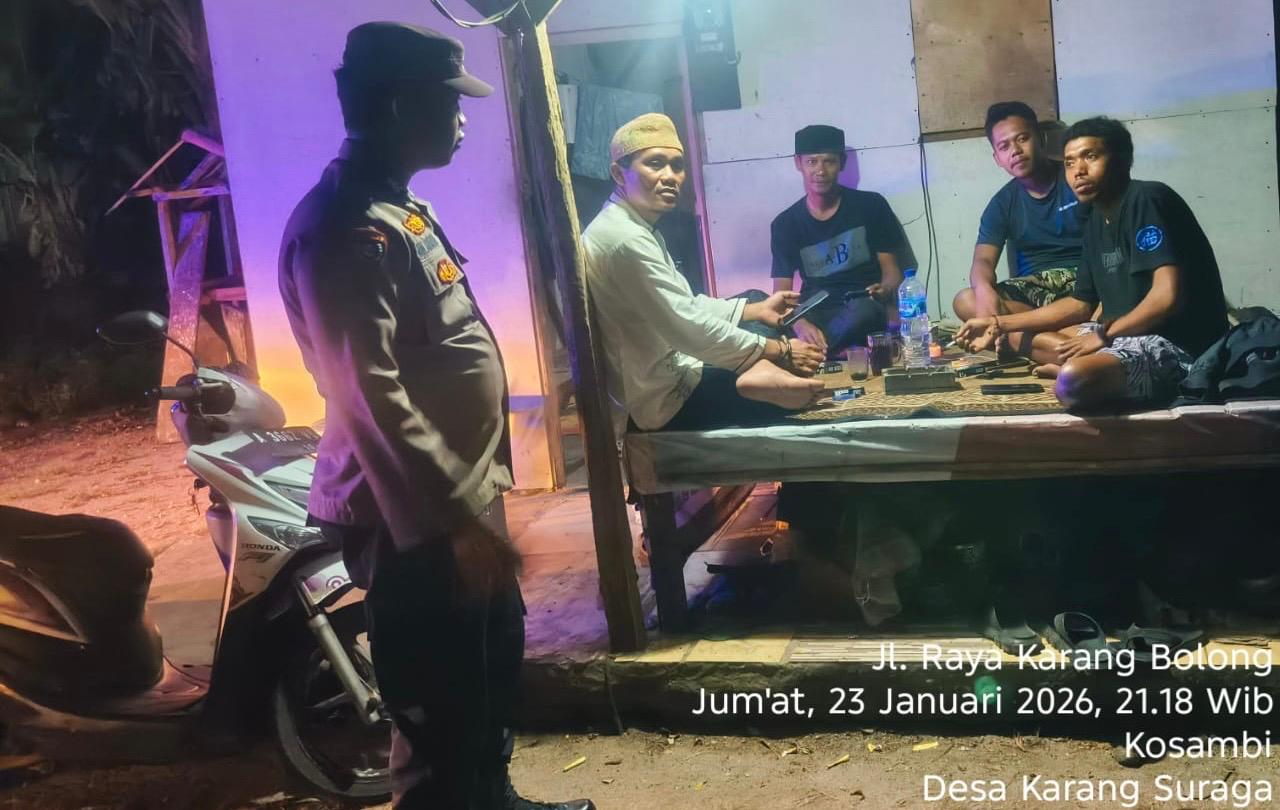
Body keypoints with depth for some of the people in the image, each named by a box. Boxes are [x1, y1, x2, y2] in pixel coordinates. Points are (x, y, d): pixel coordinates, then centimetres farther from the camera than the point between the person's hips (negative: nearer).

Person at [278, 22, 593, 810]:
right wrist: (457, 519, -24)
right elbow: (372, 398, -26)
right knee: (443, 713, 1)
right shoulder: (346, 229, -21)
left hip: (459, 495, 11)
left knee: (496, 667, 25)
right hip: (418, 519, -10)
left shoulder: (400, 209, 13)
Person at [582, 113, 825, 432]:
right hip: (664, 401, -10)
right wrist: (780, 352, -18)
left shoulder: (637, 229, 10)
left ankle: (749, 378, 1)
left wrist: (756, 309, 8)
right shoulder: (625, 239, -25)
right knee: (804, 387, -5)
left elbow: (686, 307, 16)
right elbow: (689, 329, -26)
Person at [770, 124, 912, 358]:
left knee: (865, 311, -40)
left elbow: (892, 271, 8)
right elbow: (781, 294, 2)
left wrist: (885, 290, -18)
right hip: (815, 316, 0)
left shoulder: (870, 206, 5)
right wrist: (801, 325, -21)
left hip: (864, 309, 0)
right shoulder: (785, 224, 8)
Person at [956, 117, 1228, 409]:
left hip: (1180, 345, -10)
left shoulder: (1147, 200, -14)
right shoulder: (1097, 220, 13)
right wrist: (999, 324, 16)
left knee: (1073, 381, -38)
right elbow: (1080, 304, 20)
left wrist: (1103, 336, -12)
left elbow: (1168, 296, -23)